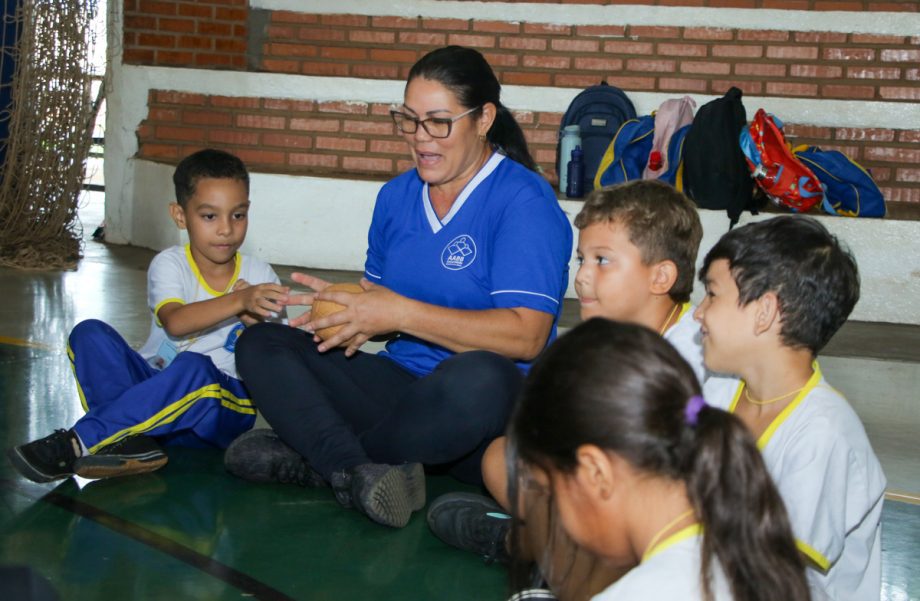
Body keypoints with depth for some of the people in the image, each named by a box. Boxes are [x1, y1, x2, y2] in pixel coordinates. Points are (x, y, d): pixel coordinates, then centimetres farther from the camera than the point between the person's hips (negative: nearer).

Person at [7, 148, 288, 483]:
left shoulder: (259, 276, 1)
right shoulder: (170, 264, -4)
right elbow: (175, 321, -26)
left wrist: (256, 321, -21)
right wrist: (238, 301, -41)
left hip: (221, 407, -1)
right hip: (154, 389, 1)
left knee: (194, 368, -35)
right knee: (90, 333, -19)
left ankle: (78, 443, -32)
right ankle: (127, 441, -36)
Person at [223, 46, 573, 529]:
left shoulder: (523, 202, -9)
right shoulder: (397, 196, 13)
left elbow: (525, 336, -19)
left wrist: (401, 313, -20)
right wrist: (351, 310, -4)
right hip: (403, 384, 6)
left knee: (478, 378, -42)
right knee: (260, 344, -9)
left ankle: (313, 457, -21)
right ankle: (354, 471, -34)